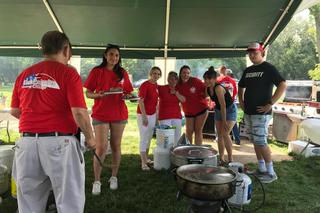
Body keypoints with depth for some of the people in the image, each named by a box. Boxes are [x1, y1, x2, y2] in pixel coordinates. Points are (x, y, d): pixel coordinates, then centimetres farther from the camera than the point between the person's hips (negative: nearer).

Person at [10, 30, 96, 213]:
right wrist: (90, 138, -1)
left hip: (27, 142, 6)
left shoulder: (24, 74, 9)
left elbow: (15, 111, 15)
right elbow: (79, 112, -15)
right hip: (59, 142, -5)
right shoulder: (68, 73, -7)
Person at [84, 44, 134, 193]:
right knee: (101, 147, -6)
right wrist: (98, 95, -19)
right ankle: (97, 181, 9)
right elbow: (88, 93, 0)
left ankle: (114, 177, 25)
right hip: (100, 114, -3)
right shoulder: (96, 71, 0)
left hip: (119, 114, 3)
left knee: (116, 146, 9)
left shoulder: (123, 73, 8)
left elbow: (128, 92, 14)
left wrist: (127, 96, -9)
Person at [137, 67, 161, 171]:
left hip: (152, 114, 8)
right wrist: (144, 116, -22)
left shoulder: (156, 86, 7)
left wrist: (156, 114, 14)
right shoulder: (145, 85, -17)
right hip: (143, 114, -8)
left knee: (149, 137, 17)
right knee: (143, 138, -4)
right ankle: (143, 163, 2)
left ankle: (146, 158, 33)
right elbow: (140, 101, -20)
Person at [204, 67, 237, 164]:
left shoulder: (218, 88, -30)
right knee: (219, 135, 6)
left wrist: (224, 121, -28)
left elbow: (223, 105, -30)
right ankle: (221, 159, 14)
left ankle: (230, 159, -4)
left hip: (230, 110, -8)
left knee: (225, 134, -17)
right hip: (218, 110, 8)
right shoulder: (207, 88, -7)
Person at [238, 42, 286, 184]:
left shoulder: (268, 68, -6)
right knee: (255, 142, 12)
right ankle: (261, 169, 24)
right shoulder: (247, 71, 14)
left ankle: (271, 173, 5)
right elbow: (241, 87, 27)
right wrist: (241, 102, 12)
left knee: (260, 142, -9)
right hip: (248, 112, 8)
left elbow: (282, 85, -16)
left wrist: (270, 104, -19)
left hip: (261, 113, -7)